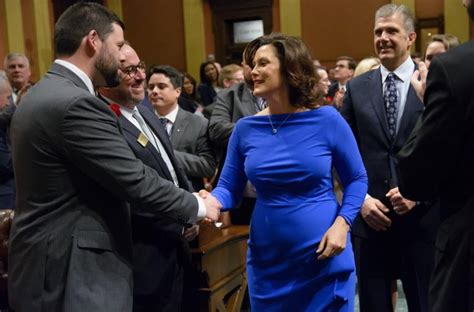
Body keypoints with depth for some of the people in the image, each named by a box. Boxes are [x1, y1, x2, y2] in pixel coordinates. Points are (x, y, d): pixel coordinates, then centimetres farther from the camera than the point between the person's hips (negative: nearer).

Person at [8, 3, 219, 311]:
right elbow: (137, 181, -20)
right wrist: (198, 206, -6)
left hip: (49, 264, 10)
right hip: (72, 276, -10)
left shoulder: (40, 96, 10)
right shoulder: (75, 104, -22)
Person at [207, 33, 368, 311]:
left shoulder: (327, 120, -7)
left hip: (325, 259, -2)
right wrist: (211, 201, -18)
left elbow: (357, 180, 0)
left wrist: (342, 224, -14)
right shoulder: (245, 129, 0)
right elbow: (229, 187, 3)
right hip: (266, 261, 3)